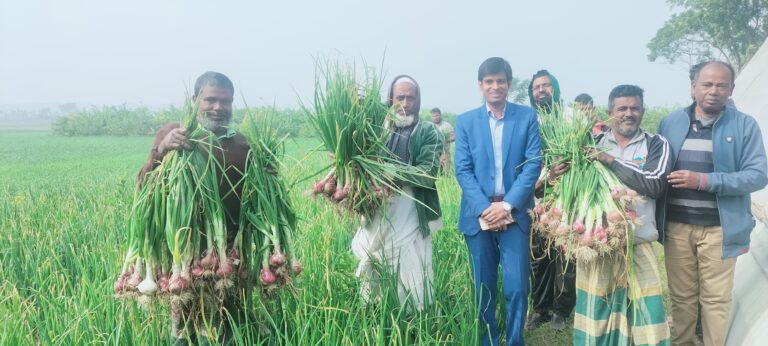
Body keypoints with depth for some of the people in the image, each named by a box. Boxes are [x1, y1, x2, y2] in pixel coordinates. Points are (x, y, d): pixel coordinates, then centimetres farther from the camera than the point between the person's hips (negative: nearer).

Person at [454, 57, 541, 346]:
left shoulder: (527, 116, 4)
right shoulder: (465, 121, 6)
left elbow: (533, 164, -3)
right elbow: (462, 170, 0)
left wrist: (507, 205, -13)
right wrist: (484, 208, -12)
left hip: (514, 214, -1)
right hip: (478, 214, 1)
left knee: (516, 287, -3)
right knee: (484, 288, 9)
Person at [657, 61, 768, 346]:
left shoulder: (745, 125, -2)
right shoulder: (670, 123, 6)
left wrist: (704, 180, -19)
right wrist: (655, 218, -3)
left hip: (719, 228, -2)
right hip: (677, 226, 2)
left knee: (716, 298, 8)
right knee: (681, 296, 13)